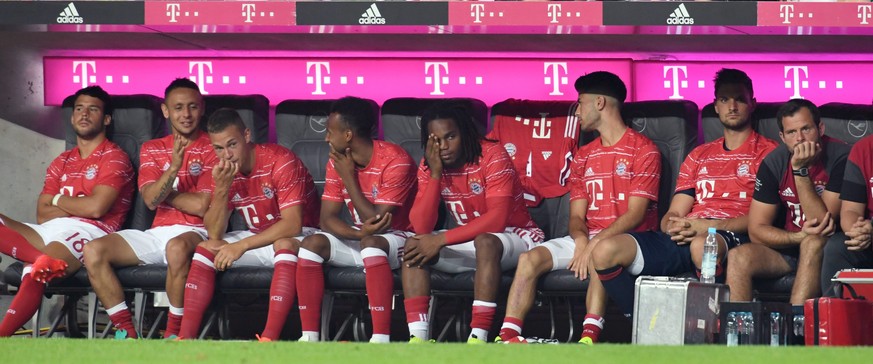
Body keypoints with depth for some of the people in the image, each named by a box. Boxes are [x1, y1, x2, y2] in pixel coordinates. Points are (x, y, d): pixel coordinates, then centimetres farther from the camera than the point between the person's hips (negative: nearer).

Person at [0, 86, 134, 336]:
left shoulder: (114, 158, 5)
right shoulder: (61, 163, 25)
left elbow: (96, 208, -9)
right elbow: (42, 214, 14)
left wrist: (59, 201, 7)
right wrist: (77, 207, -1)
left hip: (87, 232, -7)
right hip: (50, 231, 7)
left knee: (35, 273, -34)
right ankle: (44, 259, -39)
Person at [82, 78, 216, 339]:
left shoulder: (212, 148, 2)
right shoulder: (152, 149, 15)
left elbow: (202, 205, -10)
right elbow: (150, 200, -1)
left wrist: (164, 193, 3)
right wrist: (173, 166, -17)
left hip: (196, 233, -5)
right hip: (157, 233, 5)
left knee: (177, 247, -41)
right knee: (94, 251, -17)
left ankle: (174, 334, -29)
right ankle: (126, 332, -16)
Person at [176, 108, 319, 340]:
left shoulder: (281, 162, -22)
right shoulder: (223, 172, -3)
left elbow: (292, 224, -28)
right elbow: (214, 234, -7)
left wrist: (241, 246, -30)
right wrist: (221, 189, -23)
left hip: (295, 237, -6)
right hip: (257, 238, 6)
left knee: (285, 244, -38)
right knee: (205, 248, -13)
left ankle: (269, 341, -47)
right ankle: (186, 338, -22)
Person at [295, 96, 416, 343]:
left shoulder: (395, 162, -21)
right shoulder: (337, 162, 0)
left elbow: (378, 222, -23)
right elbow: (328, 219, -5)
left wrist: (349, 177, -20)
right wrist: (359, 233, -26)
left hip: (397, 237, -6)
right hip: (358, 238, 6)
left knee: (371, 243, -39)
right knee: (312, 243, -20)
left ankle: (381, 339, -44)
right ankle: (310, 336, -23)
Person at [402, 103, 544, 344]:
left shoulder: (492, 155, -19)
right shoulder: (429, 166, -3)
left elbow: (497, 219, -29)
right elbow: (421, 228, -13)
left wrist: (440, 240, -31)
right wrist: (435, 174, -22)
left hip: (513, 236, -6)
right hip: (468, 239, 6)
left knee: (485, 242, -38)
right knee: (413, 246, -16)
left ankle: (478, 337, -42)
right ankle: (418, 337, -27)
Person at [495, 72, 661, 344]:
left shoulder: (643, 150, -2)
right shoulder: (584, 156, 20)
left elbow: (636, 213, -11)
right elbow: (576, 216, 12)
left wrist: (594, 244, -22)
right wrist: (581, 241, -12)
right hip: (588, 238, 6)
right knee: (530, 259, -17)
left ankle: (589, 338, -48)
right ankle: (507, 338, -29)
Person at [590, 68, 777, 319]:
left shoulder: (767, 153, 11)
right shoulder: (699, 156, 30)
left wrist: (708, 226, -14)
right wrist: (672, 226, -4)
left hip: (733, 236, -6)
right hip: (683, 238, 6)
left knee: (702, 245, -45)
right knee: (605, 251, -18)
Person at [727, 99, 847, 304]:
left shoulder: (840, 158, -15)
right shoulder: (774, 163, -3)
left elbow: (823, 223, -20)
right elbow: (757, 230, -4)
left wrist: (801, 170, -26)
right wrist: (799, 237, -22)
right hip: (788, 247, 4)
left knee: (813, 244, -36)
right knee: (738, 256, -22)